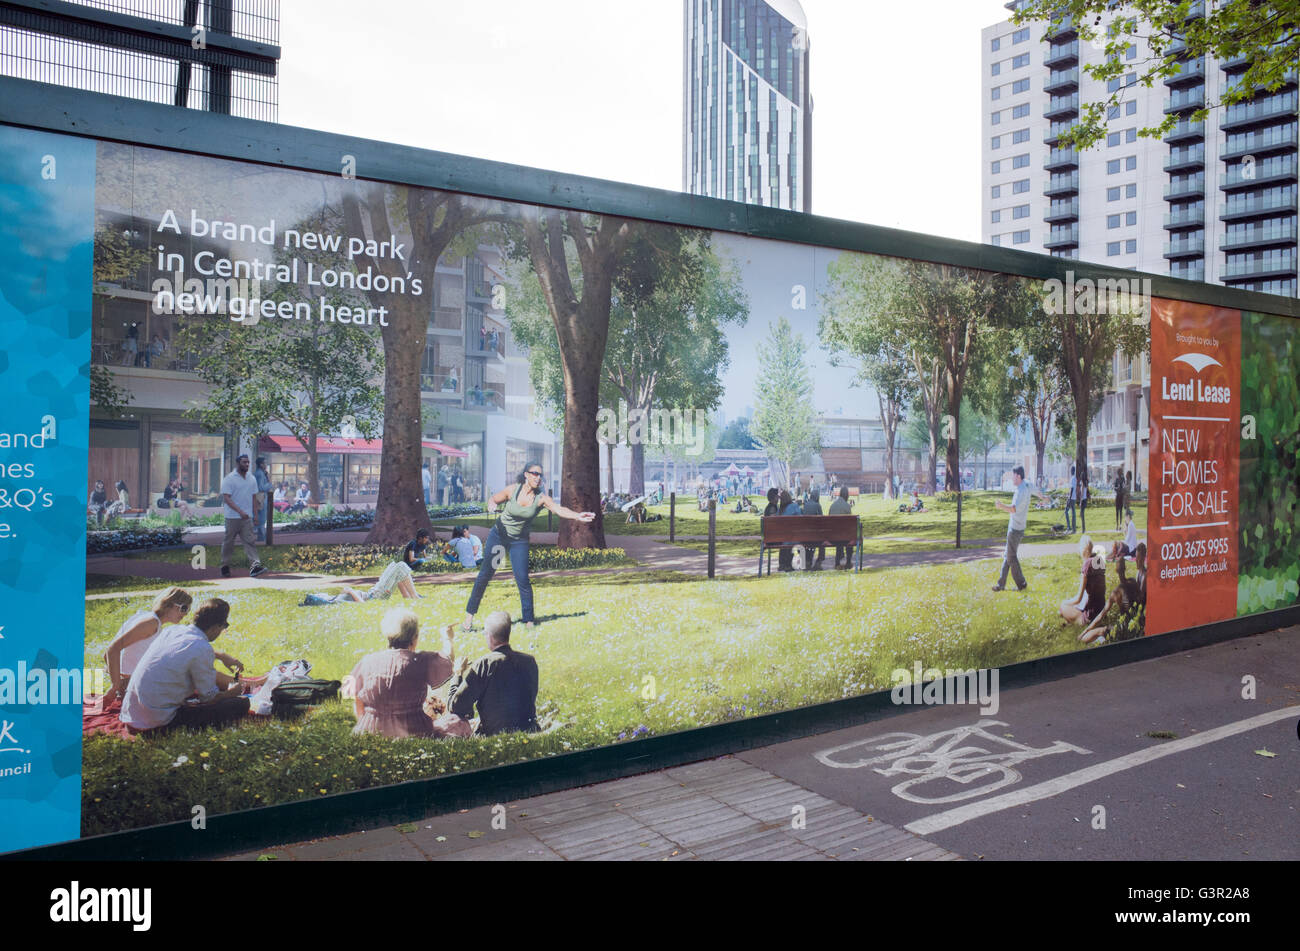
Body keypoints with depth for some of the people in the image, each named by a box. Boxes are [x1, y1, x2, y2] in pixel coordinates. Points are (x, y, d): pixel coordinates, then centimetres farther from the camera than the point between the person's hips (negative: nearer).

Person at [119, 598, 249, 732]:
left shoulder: (172, 629, 4)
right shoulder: (203, 649, -20)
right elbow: (210, 697, -9)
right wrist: (232, 692, 11)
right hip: (160, 720, -9)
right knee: (242, 703, -12)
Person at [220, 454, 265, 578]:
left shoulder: (252, 479, 11)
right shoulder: (229, 479, -7)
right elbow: (226, 498, -15)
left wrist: (255, 514, 11)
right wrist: (240, 511, -25)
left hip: (247, 517, 4)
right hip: (232, 517, -4)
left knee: (249, 541, -6)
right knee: (228, 542, 7)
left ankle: (255, 565, -17)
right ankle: (225, 566, 21)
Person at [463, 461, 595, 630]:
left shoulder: (541, 498, -13)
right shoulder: (512, 490, -12)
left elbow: (559, 509, -27)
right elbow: (493, 499, 1)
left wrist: (577, 516, -44)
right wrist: (491, 505, -24)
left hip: (519, 541, 0)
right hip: (498, 535, 0)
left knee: (523, 580, -9)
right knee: (485, 574, 3)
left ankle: (529, 620, 4)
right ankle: (470, 613, 18)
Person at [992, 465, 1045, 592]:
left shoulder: (1021, 491, -23)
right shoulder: (1026, 486, 6)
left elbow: (1014, 508, -38)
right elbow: (1036, 491, 28)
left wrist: (1002, 506, -56)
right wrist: (1043, 497, 50)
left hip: (1016, 528, -10)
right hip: (1013, 526, 10)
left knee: (1011, 557, -1)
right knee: (1007, 556, 12)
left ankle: (1021, 584, 10)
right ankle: (1001, 584, 16)